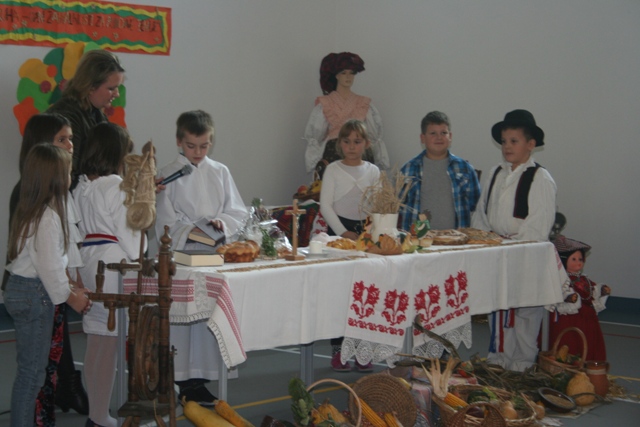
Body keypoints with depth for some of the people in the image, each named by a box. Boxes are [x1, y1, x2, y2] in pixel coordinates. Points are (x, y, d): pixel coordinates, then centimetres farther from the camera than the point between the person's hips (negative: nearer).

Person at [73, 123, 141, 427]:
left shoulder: (81, 186, 10)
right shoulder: (115, 186, -11)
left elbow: (81, 226, 12)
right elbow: (126, 231, -11)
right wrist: (139, 261, 1)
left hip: (87, 262, 8)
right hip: (112, 262, -8)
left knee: (95, 343, 13)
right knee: (109, 344, -3)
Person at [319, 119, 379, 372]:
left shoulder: (373, 171, 9)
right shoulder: (333, 170, 1)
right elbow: (325, 205, -4)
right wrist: (343, 232, -11)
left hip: (366, 231, 2)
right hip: (339, 230, -2)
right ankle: (338, 349, 4)